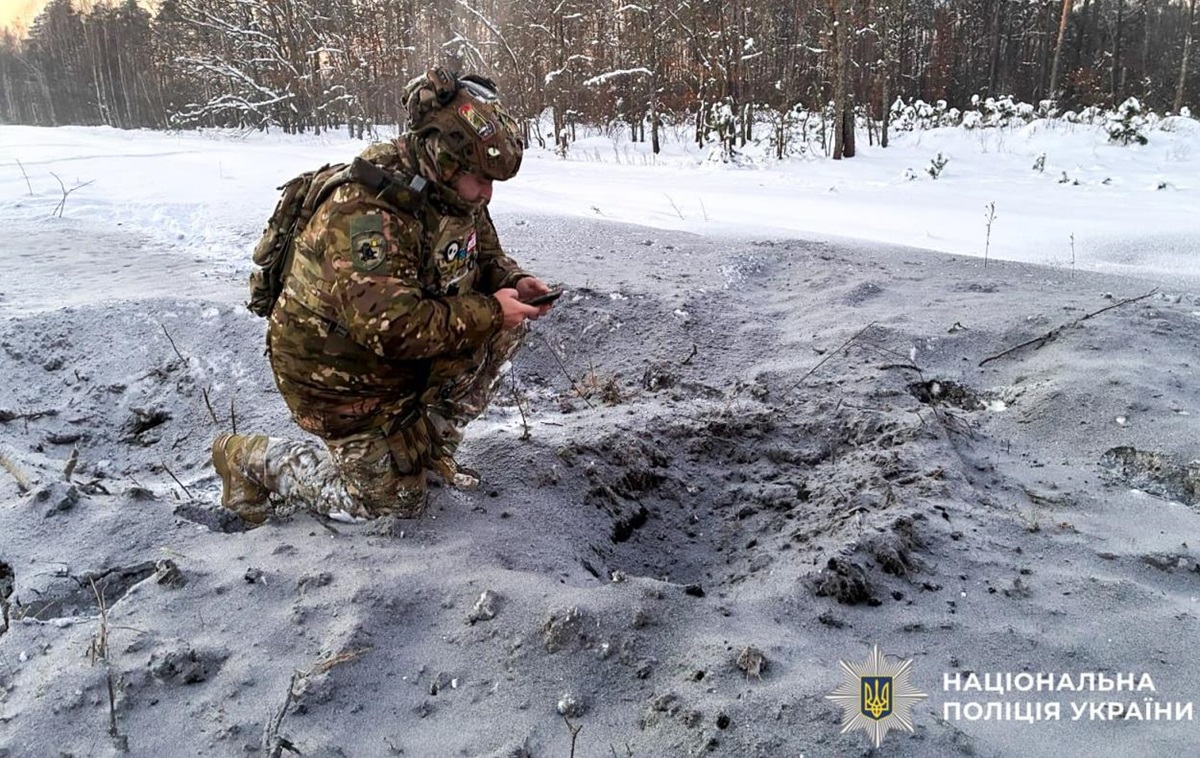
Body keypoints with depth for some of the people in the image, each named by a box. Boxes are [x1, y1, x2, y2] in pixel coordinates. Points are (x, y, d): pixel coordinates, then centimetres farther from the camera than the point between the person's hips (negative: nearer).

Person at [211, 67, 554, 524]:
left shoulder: (453, 193, -5)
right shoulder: (366, 215, -33)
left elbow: (485, 253, 12)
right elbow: (394, 327, -39)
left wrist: (513, 280, -11)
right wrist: (488, 312, -31)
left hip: (413, 348, 8)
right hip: (340, 372, -8)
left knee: (504, 327, -7)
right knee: (396, 502, 0)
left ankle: (431, 446, 9)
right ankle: (253, 461, 16)